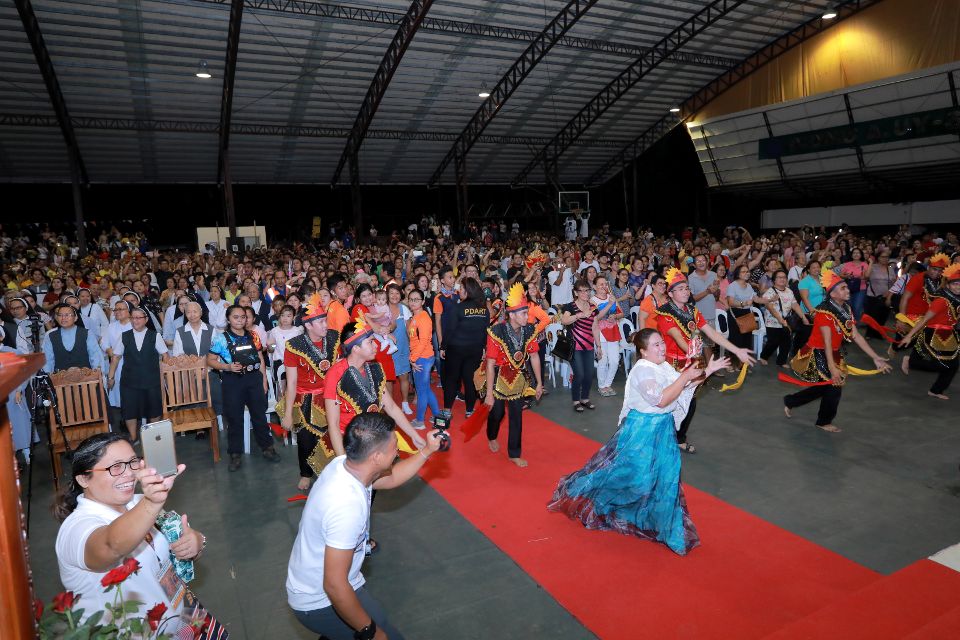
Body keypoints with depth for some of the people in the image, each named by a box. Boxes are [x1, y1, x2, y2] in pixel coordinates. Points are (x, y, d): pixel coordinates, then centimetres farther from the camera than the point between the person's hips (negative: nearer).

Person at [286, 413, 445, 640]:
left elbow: (390, 478, 9)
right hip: (321, 602, -9)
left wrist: (427, 451, 4)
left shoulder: (344, 464, -12)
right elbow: (334, 586, -31)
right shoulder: (347, 505, -37)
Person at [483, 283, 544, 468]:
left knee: (517, 416, 6)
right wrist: (489, 393, -21)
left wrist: (539, 383, 3)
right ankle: (492, 437, 47)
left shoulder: (529, 331, -13)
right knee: (497, 412, 15)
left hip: (518, 379, 3)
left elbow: (534, 357, -1)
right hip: (499, 378, -3)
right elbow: (490, 364, -24)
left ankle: (514, 453, 21)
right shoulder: (497, 332, -27)